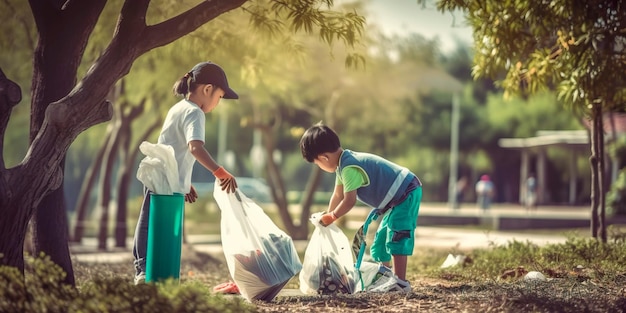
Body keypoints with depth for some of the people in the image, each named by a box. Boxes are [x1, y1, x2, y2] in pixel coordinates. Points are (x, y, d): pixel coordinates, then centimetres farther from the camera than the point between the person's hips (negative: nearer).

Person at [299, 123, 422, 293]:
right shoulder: (345, 164, 9)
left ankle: (400, 282, -20)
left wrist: (331, 217, -12)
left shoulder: (349, 168, -25)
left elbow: (349, 201, -26)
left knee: (397, 238, -17)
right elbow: (337, 196, 16)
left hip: (406, 194, -11)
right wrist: (327, 217, 13)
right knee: (381, 238, 17)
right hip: (398, 199, 11)